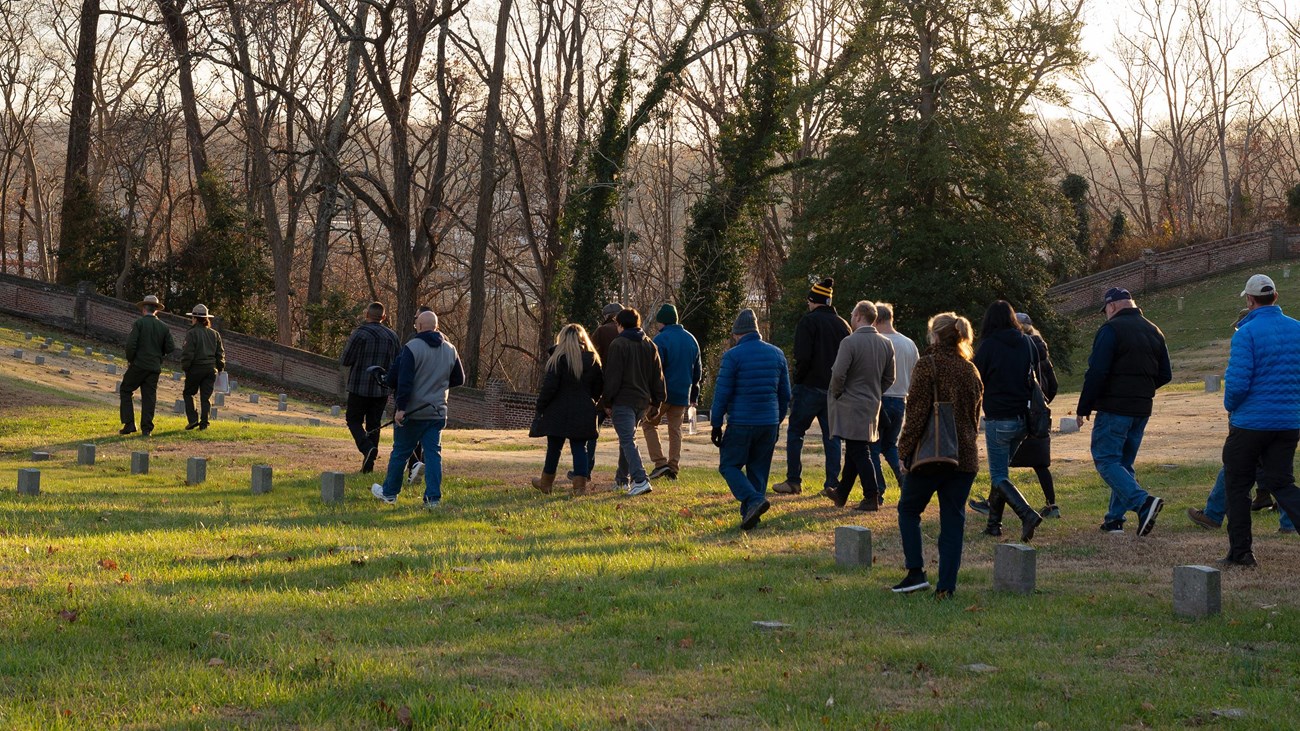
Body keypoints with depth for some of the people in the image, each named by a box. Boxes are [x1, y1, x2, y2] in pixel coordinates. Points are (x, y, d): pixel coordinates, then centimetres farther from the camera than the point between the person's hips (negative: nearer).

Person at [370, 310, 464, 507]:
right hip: (437, 412, 4)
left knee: (400, 452, 8)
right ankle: (433, 497, -3)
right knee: (433, 453, 5)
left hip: (412, 412, -4)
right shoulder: (450, 350, 6)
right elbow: (459, 379, 16)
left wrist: (400, 407, -17)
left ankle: (389, 492, 21)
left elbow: (404, 381, -19)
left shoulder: (412, 347, -13)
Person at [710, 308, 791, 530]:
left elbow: (722, 393, -8)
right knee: (758, 469, 11)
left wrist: (716, 424, -1)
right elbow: (785, 393, 14)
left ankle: (754, 500, -16)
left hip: (741, 423, -5)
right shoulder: (776, 354, 10)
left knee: (729, 465, 4)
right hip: (769, 423, 5)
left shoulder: (733, 356, -7)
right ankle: (750, 515, 10)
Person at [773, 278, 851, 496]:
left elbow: (803, 356, -16)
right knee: (831, 436, 9)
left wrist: (798, 380, -5)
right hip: (835, 389, 6)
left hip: (811, 386, -5)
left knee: (795, 432, 5)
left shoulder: (808, 321, -7)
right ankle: (833, 483, 5)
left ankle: (793, 480, 2)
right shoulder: (843, 325, 12)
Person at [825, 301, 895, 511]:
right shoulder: (886, 344, 5)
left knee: (860, 452, -3)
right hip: (872, 405, 7)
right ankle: (841, 493, 29)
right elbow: (889, 379, 10)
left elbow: (838, 375, -20)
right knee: (853, 451, 17)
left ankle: (872, 497, -5)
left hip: (851, 406, -7)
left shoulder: (850, 342, -17)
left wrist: (836, 395, -3)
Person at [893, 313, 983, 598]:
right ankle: (946, 585, 4)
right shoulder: (971, 370, 11)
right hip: (965, 457, 5)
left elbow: (916, 412, -12)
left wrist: (905, 451, -7)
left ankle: (916, 572, 1)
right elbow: (975, 415, 16)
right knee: (953, 519, 7)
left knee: (909, 509, 12)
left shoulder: (928, 365, -9)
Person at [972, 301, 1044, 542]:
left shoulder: (989, 345, -11)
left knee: (999, 477, 0)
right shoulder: (1027, 343, 5)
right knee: (1000, 470, 19)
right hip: (1023, 418, 6)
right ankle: (994, 523, 21)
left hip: (998, 419, -6)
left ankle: (1028, 515, -20)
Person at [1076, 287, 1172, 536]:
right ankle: (1115, 519, 13)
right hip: (1142, 410, 8)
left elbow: (1097, 373, -16)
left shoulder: (1111, 329, -10)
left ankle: (1143, 502, -24)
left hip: (1114, 408, -8)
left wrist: (1083, 409, -11)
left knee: (1106, 460, -6)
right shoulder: (1154, 332, 13)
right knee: (1124, 463, 15)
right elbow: (1165, 375, 15)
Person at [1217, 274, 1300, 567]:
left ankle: (1240, 554, 11)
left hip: (1250, 422, -5)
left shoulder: (1246, 333, -14)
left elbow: (1237, 382, -18)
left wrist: (1230, 406, 1)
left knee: (1237, 486, 8)